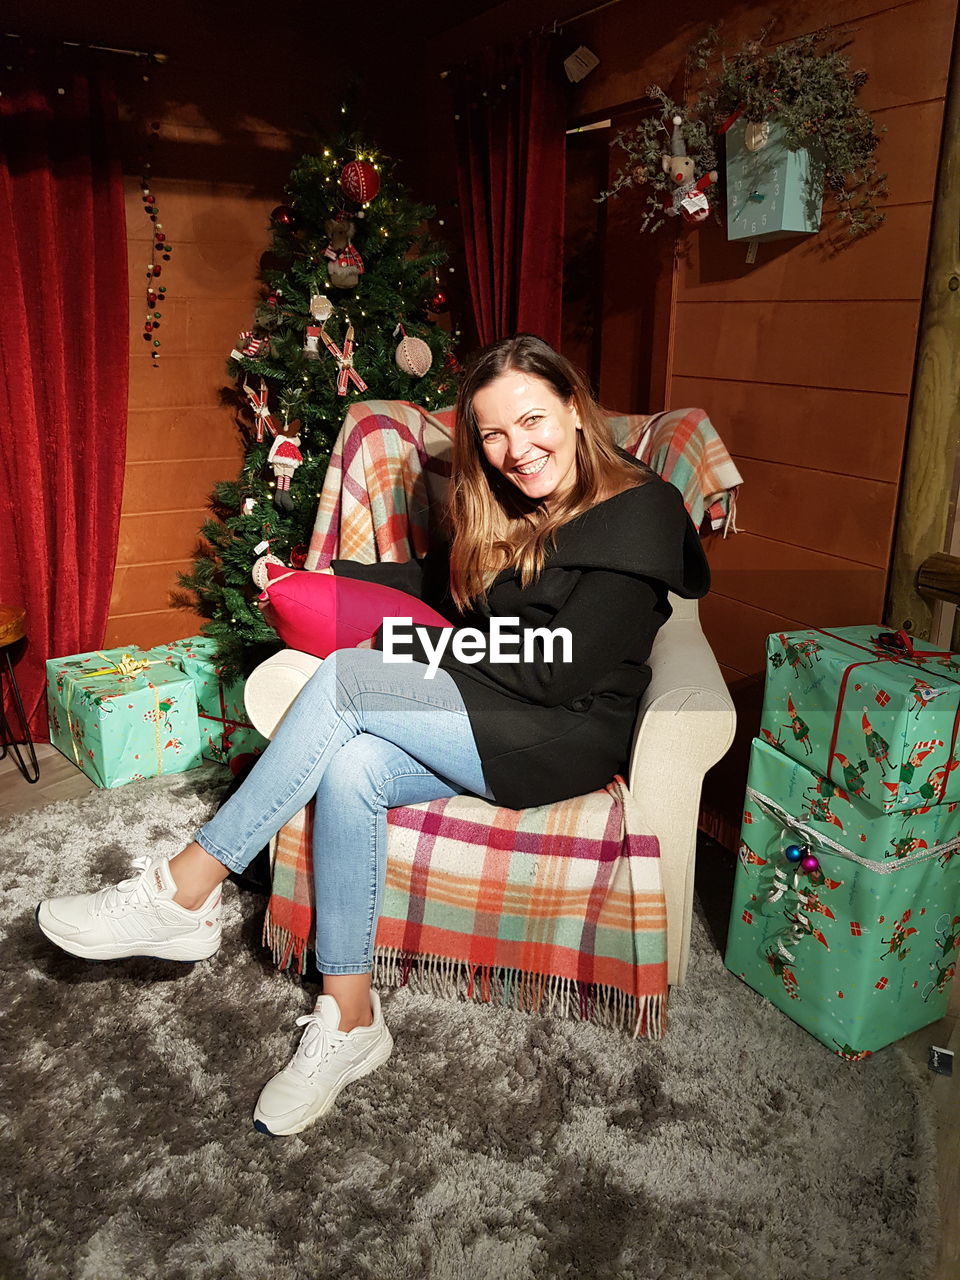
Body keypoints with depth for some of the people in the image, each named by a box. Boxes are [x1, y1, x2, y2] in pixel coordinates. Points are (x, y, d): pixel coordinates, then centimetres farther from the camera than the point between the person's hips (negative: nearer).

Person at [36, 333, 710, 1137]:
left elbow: (558, 672, -18)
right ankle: (348, 1022, -12)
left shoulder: (640, 513, -12)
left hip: (566, 740, -7)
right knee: (351, 769, -25)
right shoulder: (504, 510, 12)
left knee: (346, 678, -23)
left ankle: (185, 892, -15)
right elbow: (433, 582, 23)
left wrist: (412, 645, -13)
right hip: (481, 733, 7)